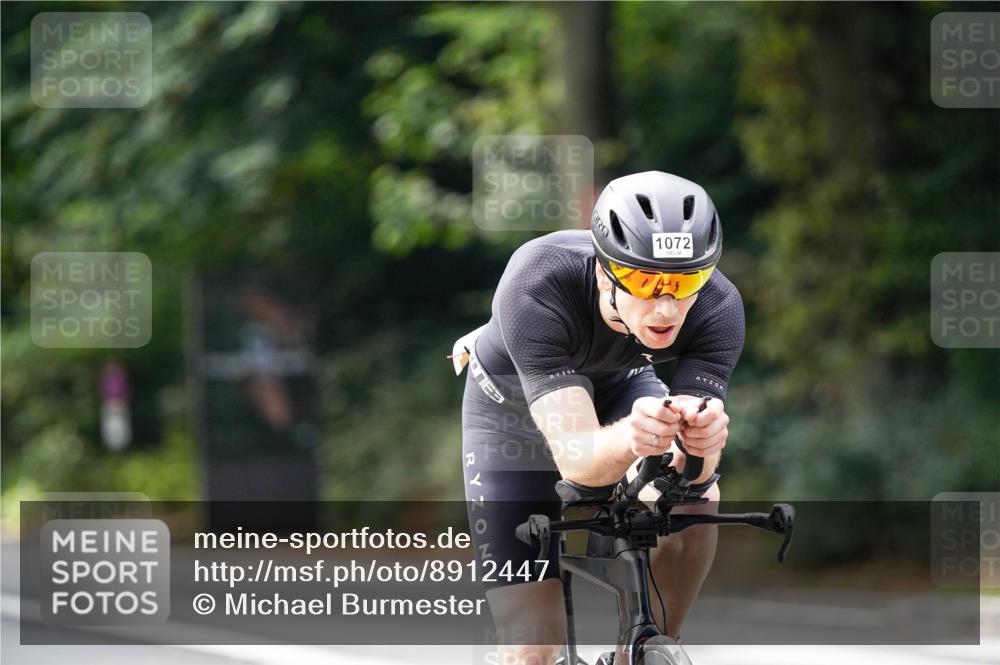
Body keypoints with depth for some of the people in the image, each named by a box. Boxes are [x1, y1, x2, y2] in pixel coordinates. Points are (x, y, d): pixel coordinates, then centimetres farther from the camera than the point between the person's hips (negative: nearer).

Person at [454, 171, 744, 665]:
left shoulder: (718, 307, -32)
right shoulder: (535, 287, -41)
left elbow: (687, 470, -36)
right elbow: (577, 460, -46)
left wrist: (699, 437, -59)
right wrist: (630, 438, -68)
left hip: (618, 387, 2)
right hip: (513, 402, -2)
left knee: (695, 500, -29)